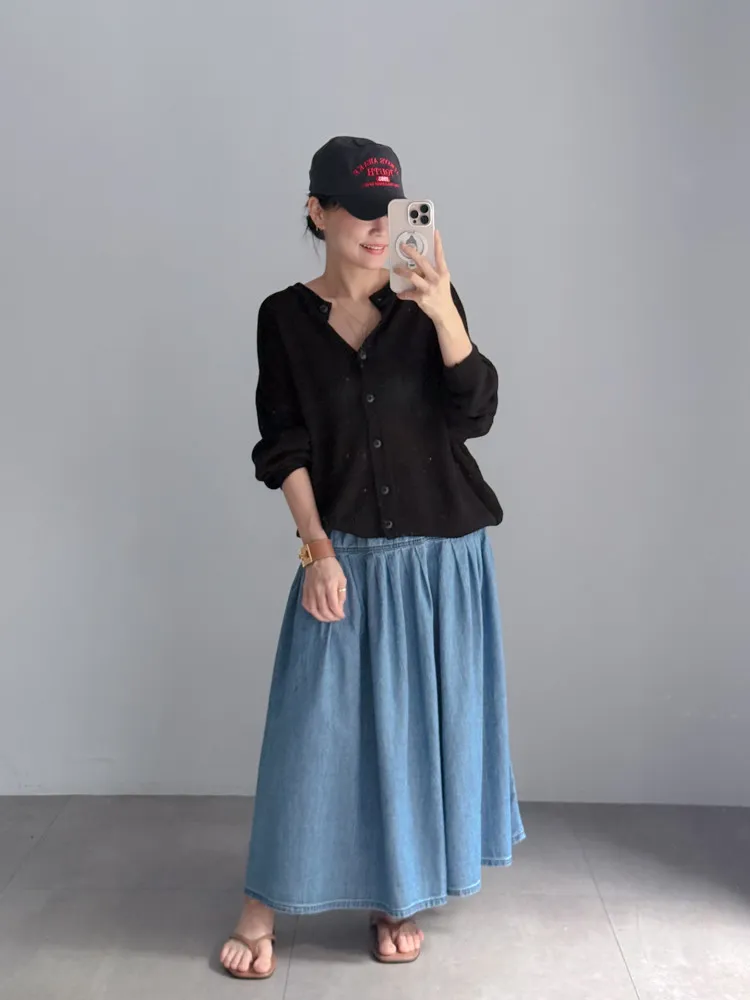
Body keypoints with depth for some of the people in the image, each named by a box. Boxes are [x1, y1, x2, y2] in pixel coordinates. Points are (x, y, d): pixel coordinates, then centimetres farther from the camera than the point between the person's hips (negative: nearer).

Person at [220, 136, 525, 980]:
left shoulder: (427, 301, 0)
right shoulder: (285, 317, -1)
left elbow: (474, 417, -9)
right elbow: (284, 449, -3)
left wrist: (444, 313, -22)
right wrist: (318, 550, -11)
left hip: (442, 554, 1)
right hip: (345, 554, -1)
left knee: (419, 723, 8)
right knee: (313, 726, -1)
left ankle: (397, 898, 26)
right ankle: (263, 907, 15)